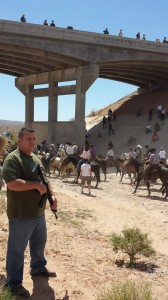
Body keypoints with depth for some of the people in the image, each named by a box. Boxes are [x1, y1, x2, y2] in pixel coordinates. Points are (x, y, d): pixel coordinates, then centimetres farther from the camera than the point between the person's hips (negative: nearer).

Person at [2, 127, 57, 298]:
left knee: (39, 242, 24)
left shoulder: (35, 159, 12)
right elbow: (12, 183, -28)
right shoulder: (12, 159, -16)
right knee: (17, 249, 3)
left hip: (38, 212, 9)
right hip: (21, 214, -9)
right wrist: (36, 184, -25)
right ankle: (14, 283, 16)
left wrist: (52, 196, 5)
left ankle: (38, 268, 45)